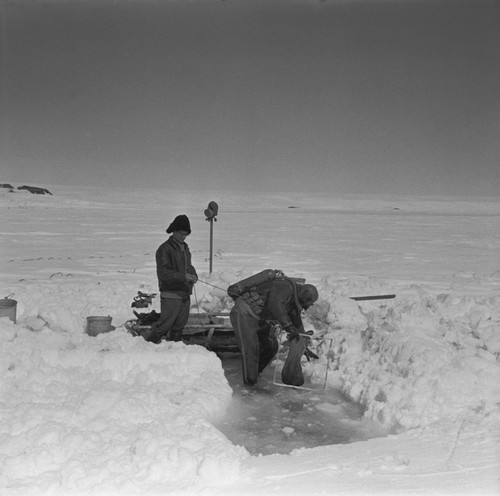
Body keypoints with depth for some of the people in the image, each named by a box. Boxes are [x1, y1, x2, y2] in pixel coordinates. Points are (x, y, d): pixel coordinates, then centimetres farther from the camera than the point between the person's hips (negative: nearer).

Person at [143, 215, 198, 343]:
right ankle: (147, 341, 10)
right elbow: (163, 273, -18)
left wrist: (193, 275, 2)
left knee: (180, 325, 12)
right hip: (171, 295, -8)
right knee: (165, 324, -7)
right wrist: (183, 276, -27)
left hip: (185, 294, 8)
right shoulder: (165, 249, -10)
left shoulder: (185, 248, 16)